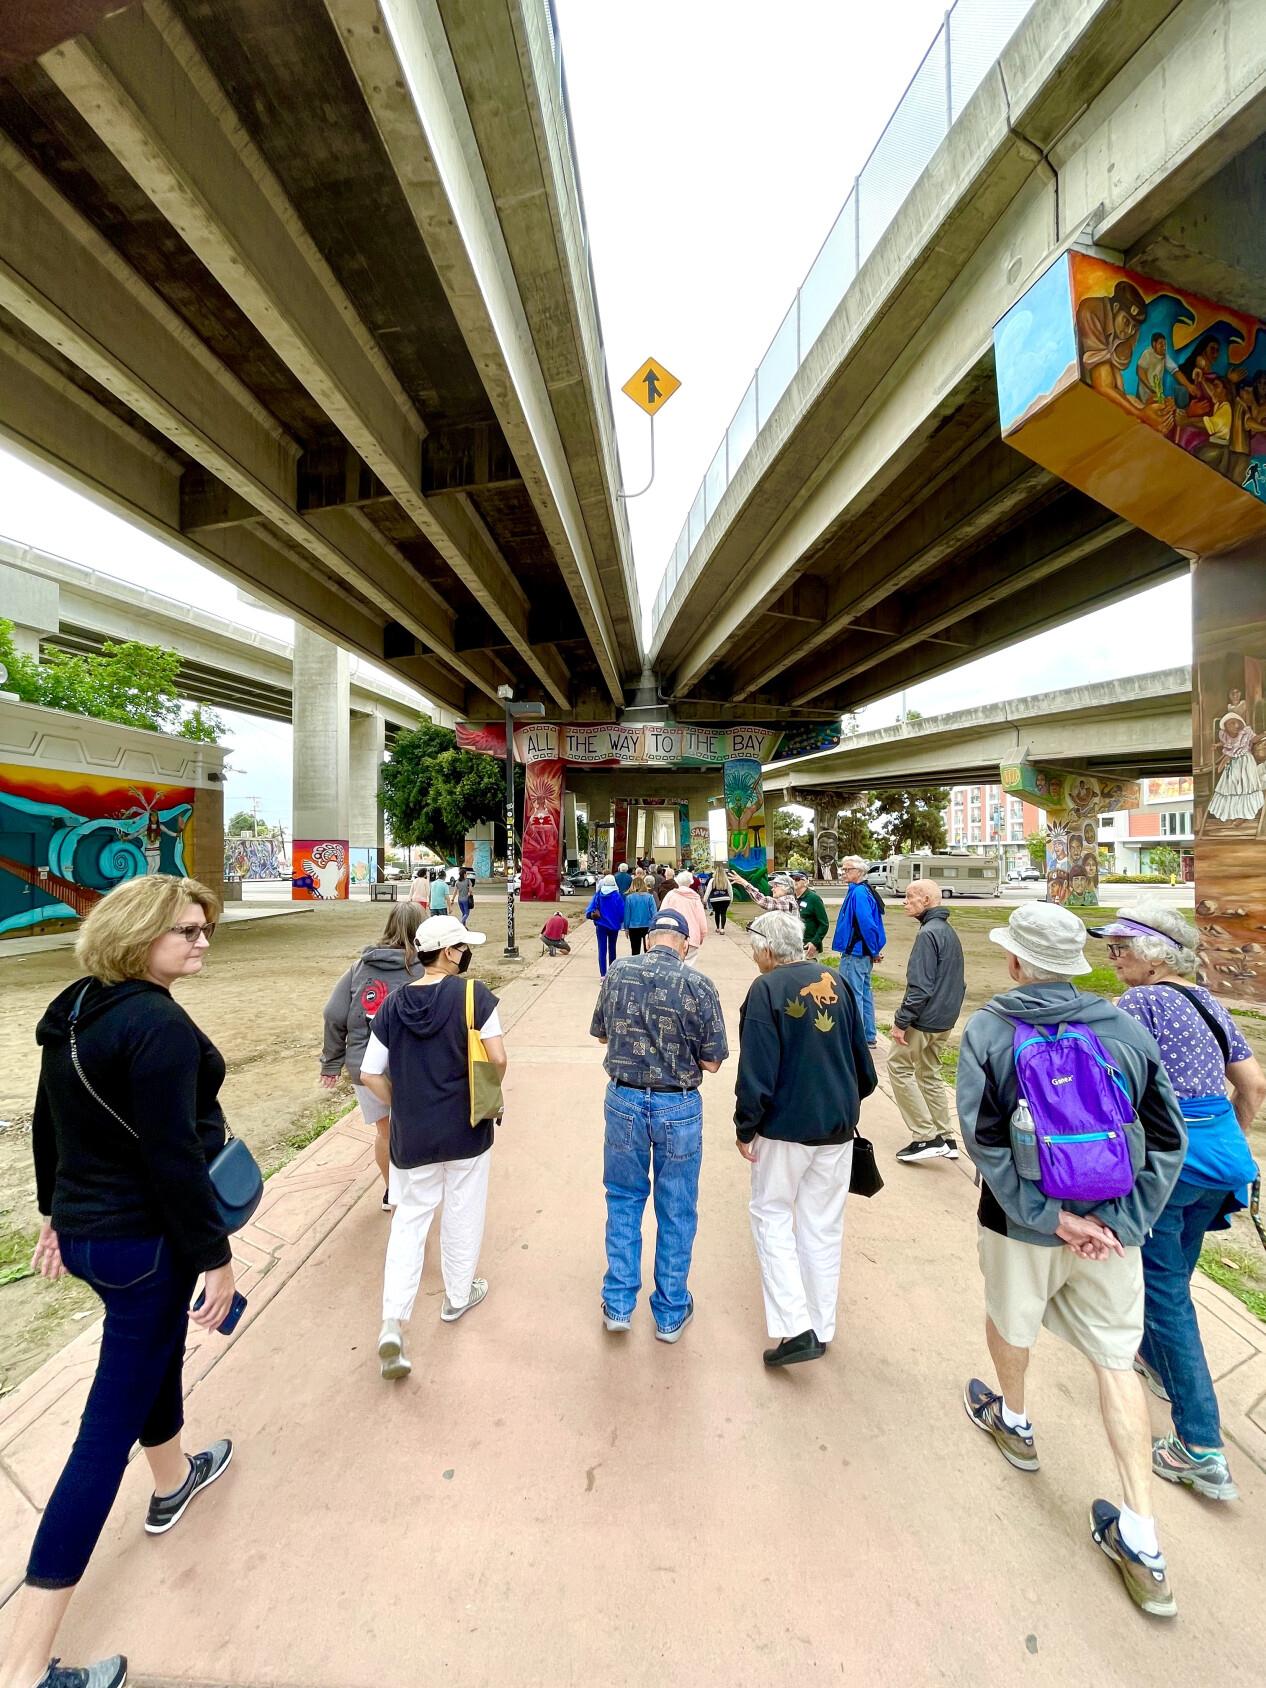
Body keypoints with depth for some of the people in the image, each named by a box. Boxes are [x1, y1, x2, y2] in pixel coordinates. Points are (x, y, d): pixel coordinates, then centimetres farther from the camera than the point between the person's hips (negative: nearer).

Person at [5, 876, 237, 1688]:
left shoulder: (75, 1008, 1)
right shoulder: (161, 1025, -27)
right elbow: (173, 1157, -26)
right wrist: (216, 1255, -14)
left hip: (83, 1225, 10)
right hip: (146, 1241, -10)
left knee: (154, 1352, 31)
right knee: (111, 1424, 5)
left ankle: (173, 1480, 55)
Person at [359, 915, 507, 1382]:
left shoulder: (393, 1005, -4)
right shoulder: (472, 993, -17)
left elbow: (370, 1073, -1)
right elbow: (497, 1058, -18)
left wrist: (403, 1106, 12)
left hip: (411, 1133, 3)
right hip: (466, 1130, -2)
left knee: (409, 1219, 20)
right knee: (462, 1212, 19)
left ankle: (393, 1323, 13)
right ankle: (458, 1296, 40)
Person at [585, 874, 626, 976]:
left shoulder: (598, 896, -7)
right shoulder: (617, 896, -12)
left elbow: (589, 911, -12)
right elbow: (622, 913, -9)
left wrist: (594, 915, 2)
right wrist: (619, 922, 6)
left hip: (601, 926, 0)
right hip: (614, 927, 0)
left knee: (602, 950, 3)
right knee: (612, 949, 17)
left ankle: (603, 974, -3)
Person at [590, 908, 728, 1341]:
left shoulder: (617, 973, -7)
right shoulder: (698, 985, -16)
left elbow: (600, 1034, 7)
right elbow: (712, 1062, -9)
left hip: (624, 1099, 2)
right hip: (678, 1106, -2)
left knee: (623, 1200, 22)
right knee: (676, 1211, 18)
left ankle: (618, 1304, 33)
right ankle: (671, 1313, 34)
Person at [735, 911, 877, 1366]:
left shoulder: (766, 990, -18)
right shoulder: (836, 982, 0)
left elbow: (757, 1071, -19)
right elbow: (861, 1058, 8)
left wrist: (745, 1128, -7)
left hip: (786, 1126, -5)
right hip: (838, 1125, 5)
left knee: (772, 1216, 14)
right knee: (824, 1225, 18)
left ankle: (795, 1328, 10)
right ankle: (820, 1328, 31)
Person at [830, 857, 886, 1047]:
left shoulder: (858, 893, -19)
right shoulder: (865, 890, 12)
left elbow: (867, 924, -25)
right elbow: (870, 923, 17)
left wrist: (874, 951, -14)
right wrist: (874, 951, 14)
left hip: (854, 953, -10)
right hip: (863, 953, 10)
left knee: (853, 996, -2)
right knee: (864, 993, 17)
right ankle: (869, 1037, 27)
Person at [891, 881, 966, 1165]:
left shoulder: (928, 933, -20)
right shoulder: (948, 930, 11)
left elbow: (920, 986, -23)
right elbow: (957, 981, 19)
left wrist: (901, 1021, -18)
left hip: (925, 1019, -10)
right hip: (945, 1019, 10)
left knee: (898, 1066, 2)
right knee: (929, 1074, 18)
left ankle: (927, 1137, 4)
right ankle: (945, 1139, 25)